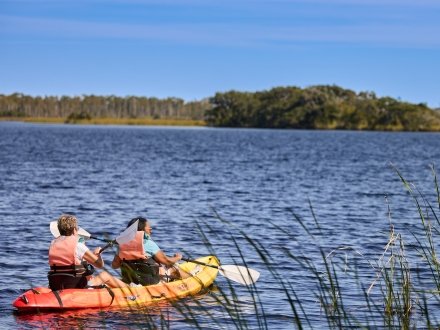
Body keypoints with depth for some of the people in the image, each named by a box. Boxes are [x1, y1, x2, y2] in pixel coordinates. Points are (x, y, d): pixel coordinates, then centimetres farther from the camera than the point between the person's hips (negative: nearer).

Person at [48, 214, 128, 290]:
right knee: (105, 275, 18)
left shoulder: (53, 244, 2)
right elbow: (100, 264, -9)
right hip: (76, 287, -7)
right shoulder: (78, 246, -15)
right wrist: (97, 253, 13)